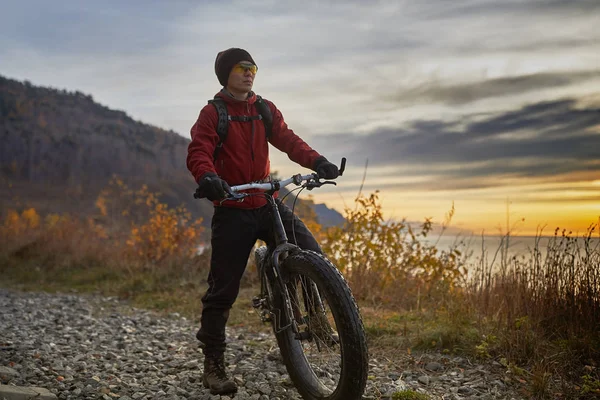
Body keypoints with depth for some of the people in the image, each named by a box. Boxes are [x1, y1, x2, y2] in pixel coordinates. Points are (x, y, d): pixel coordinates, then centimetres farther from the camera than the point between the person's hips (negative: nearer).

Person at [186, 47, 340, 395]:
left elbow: (288, 139, 0)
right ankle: (214, 365, 14)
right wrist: (208, 178, -37)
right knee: (223, 289, -1)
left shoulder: (265, 109, 11)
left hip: (268, 203, 4)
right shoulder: (212, 114, -1)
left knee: (313, 256, -13)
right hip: (232, 210, -4)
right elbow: (198, 153, -14)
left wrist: (317, 162, -18)